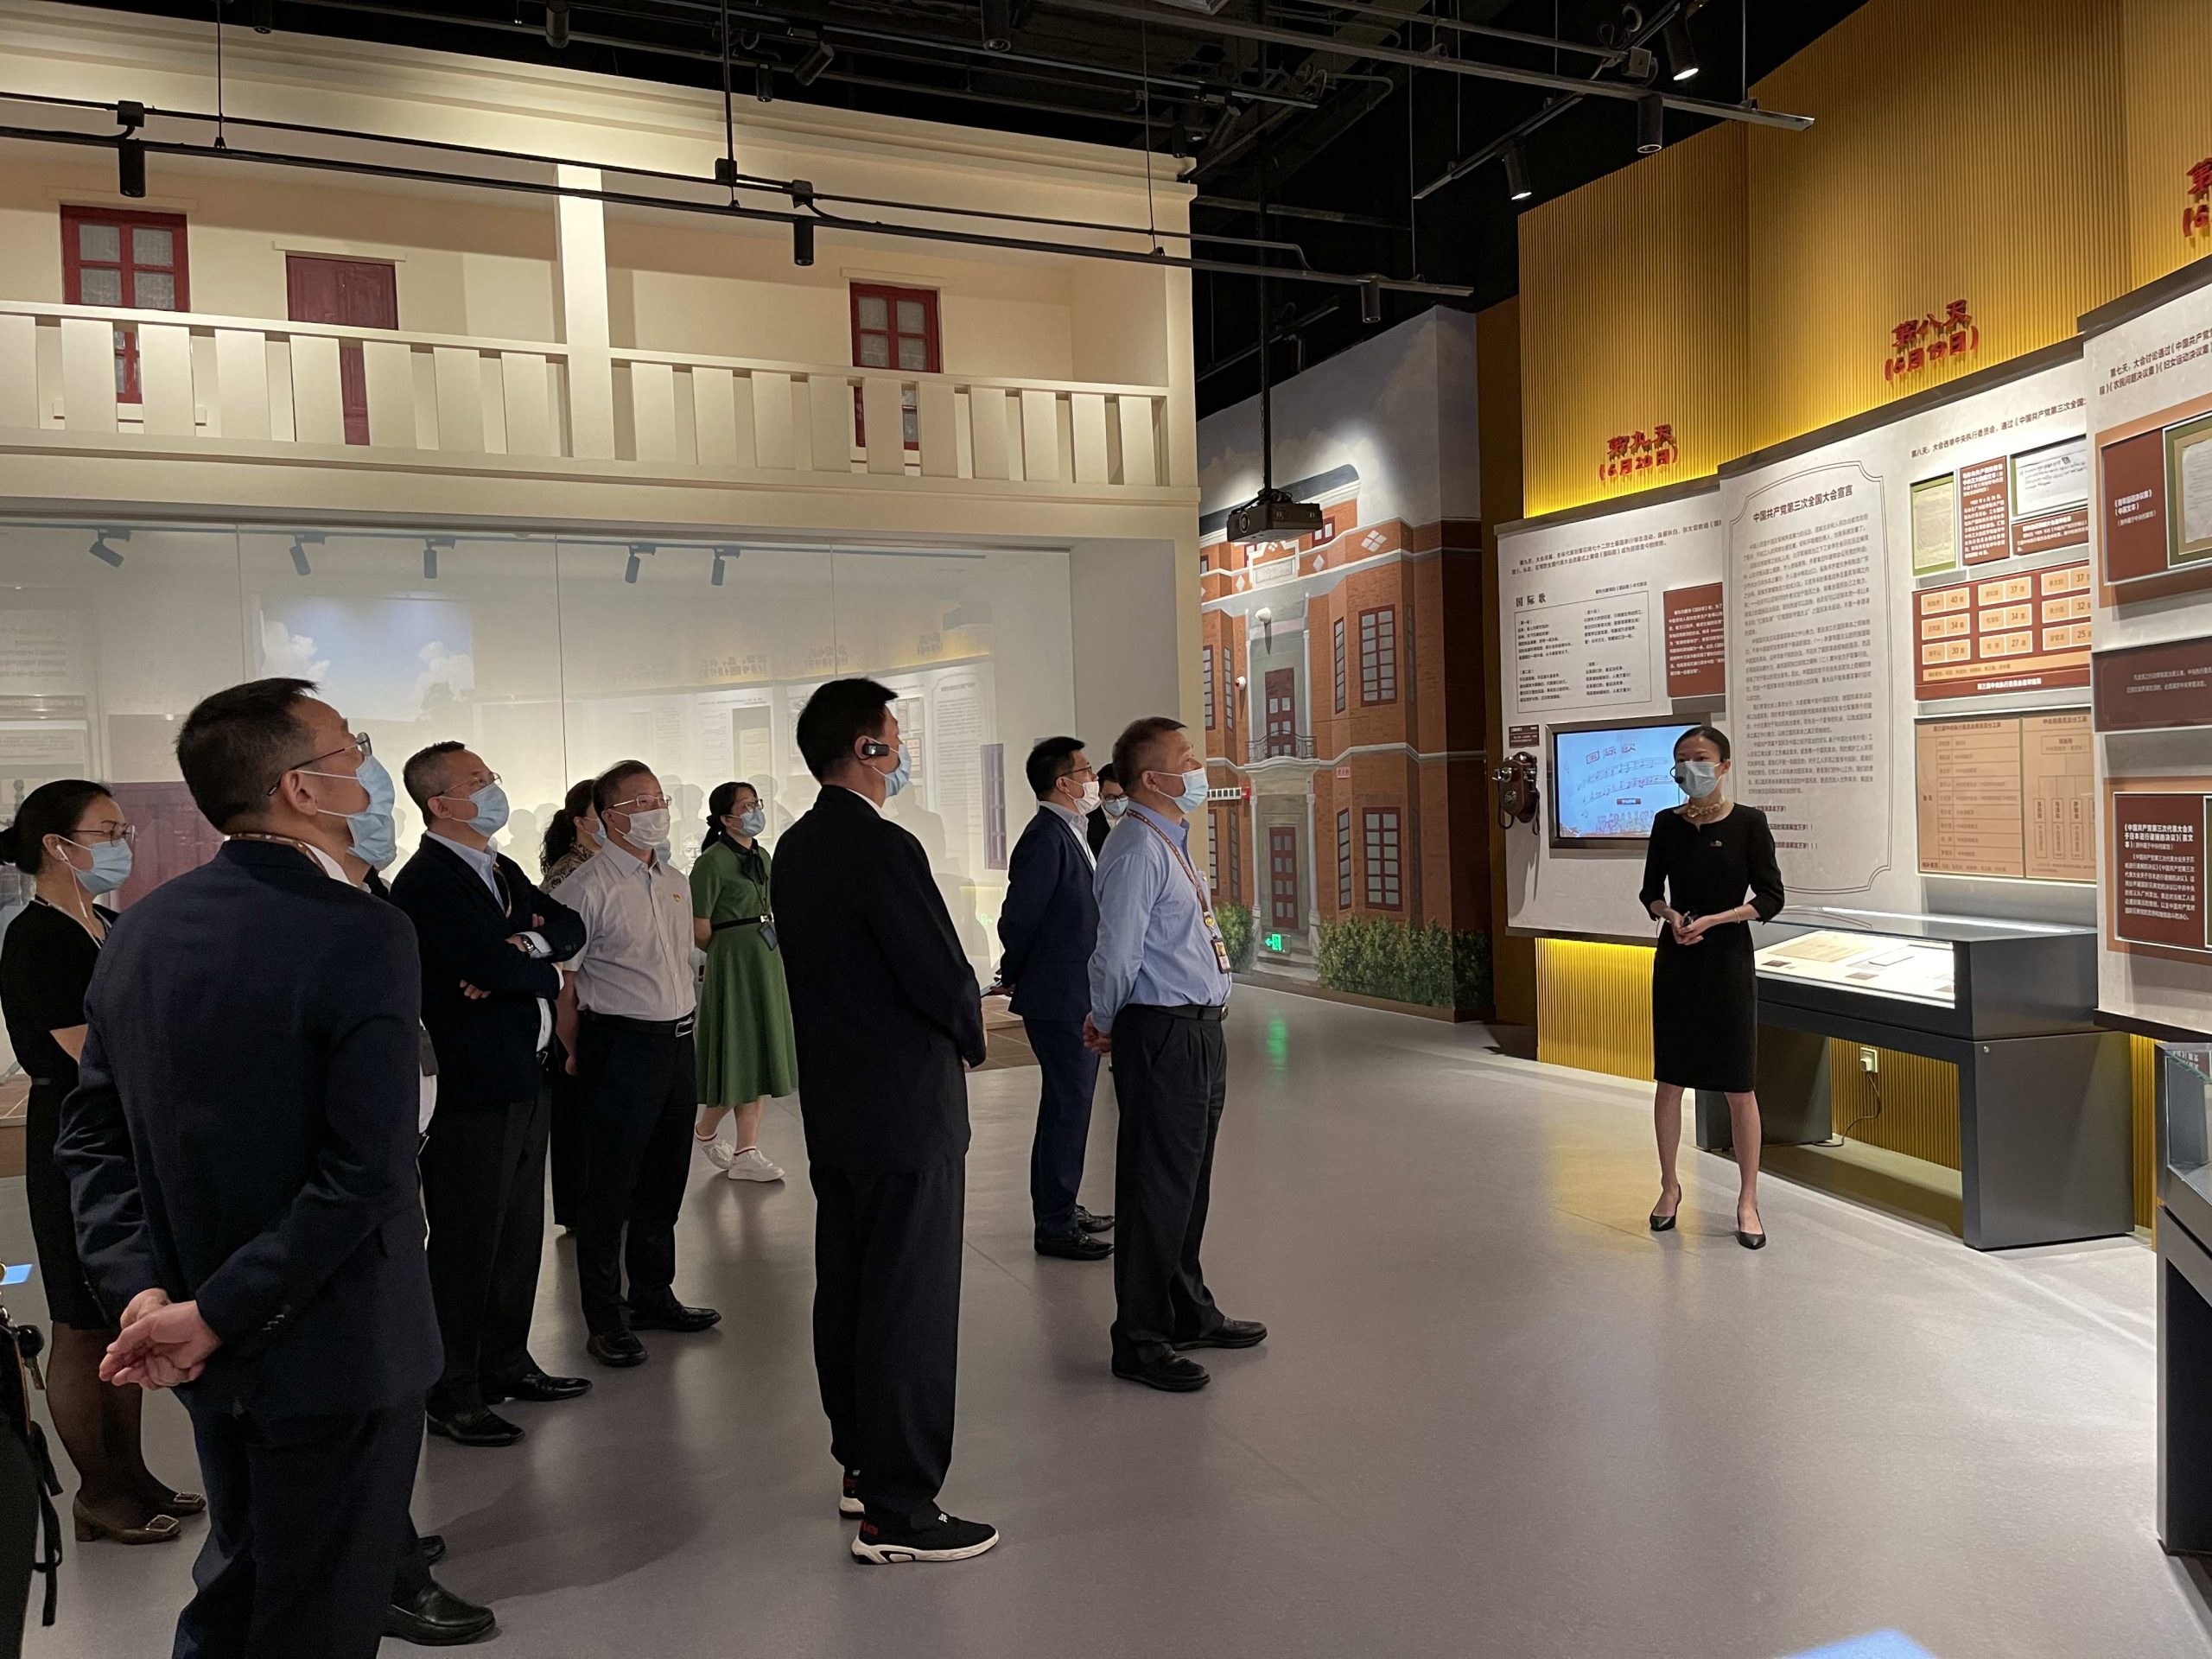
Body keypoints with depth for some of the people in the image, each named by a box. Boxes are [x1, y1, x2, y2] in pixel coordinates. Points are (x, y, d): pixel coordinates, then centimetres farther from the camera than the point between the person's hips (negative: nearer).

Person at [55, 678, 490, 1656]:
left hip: (211, 1356, 7)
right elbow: (363, 1171, -26)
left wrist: (142, 1288, -5)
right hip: (332, 1351, -7)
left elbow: (92, 1135, 3)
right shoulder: (362, 933, -22)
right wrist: (217, 1314, -18)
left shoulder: (140, 928, 1)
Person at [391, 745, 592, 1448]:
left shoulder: (501, 869, 13)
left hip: (526, 1077, 9)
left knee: (520, 1232, 18)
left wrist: (527, 945, -13)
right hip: (471, 1089, -9)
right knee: (466, 1243, 3)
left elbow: (570, 926, 7)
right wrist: (545, 975, -6)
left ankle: (506, 1363, 33)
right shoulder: (424, 882, -17)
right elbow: (496, 966, -26)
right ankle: (452, 1394, 16)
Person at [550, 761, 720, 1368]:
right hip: (621, 1047, -8)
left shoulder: (675, 883, 12)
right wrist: (581, 1058, -8)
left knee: (664, 1181, 18)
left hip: (678, 1040, 8)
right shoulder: (586, 887, -13)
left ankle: (653, 1295, 33)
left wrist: (686, 1030, 16)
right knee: (610, 1188, 4)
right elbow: (562, 983, -13)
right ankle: (604, 1318, 17)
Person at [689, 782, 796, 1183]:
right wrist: (730, 950, 1)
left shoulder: (762, 856, 12)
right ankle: (705, 1131, 24)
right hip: (733, 966, -8)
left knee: (761, 1057, 8)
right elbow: (699, 929, -13)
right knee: (739, 1056, -1)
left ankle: (746, 1154, 13)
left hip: (767, 965, 8)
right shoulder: (712, 861, -12)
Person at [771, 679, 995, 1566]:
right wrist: (970, 1031, 1)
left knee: (847, 1292, 18)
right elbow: (945, 982, -20)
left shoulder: (795, 850, 8)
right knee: (911, 1306, -1)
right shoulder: (884, 850, -20)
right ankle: (897, 1510, 8)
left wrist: (952, 1014, 9)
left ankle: (862, 1464, 33)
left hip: (831, 1107, 10)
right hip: (906, 1108, -9)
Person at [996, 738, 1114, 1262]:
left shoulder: (1068, 834, 12)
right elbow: (1017, 920, -17)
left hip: (1079, 999, 10)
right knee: (1066, 1109, -2)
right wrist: (1017, 977, -2)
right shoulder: (1046, 838, -19)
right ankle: (1054, 1227, 8)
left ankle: (1062, 1208, 31)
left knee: (1071, 1106, 18)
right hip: (1061, 1000, -10)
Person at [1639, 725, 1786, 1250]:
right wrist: (1671, 916, -11)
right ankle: (1670, 1186, 24)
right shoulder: (1667, 823, 4)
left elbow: (1770, 898, -5)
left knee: (1739, 1086, 1)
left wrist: (1712, 919, -16)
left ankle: (1748, 1201, 14)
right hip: (1676, 961, 3)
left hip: (1729, 959, -3)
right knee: (1669, 1080, 7)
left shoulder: (1748, 822, -6)